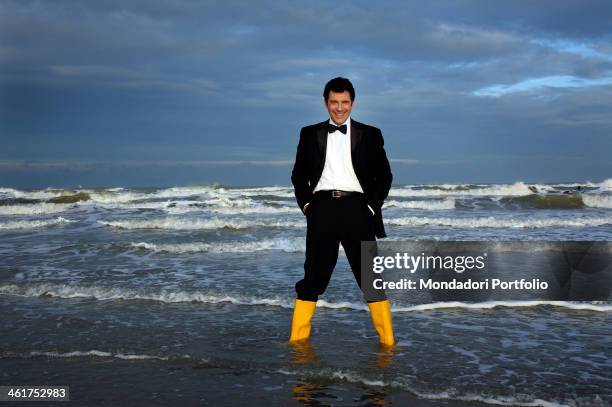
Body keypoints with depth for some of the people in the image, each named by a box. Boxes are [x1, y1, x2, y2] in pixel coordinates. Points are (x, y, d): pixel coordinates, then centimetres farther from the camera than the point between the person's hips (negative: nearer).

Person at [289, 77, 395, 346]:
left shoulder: (369, 135, 10)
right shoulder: (310, 134, 12)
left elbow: (384, 175, 10)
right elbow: (298, 174, 14)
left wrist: (373, 206, -1)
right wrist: (306, 204, 1)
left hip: (356, 208, 0)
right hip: (322, 208, 0)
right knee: (315, 274, 2)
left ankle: (387, 340, 5)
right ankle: (298, 339, 9)